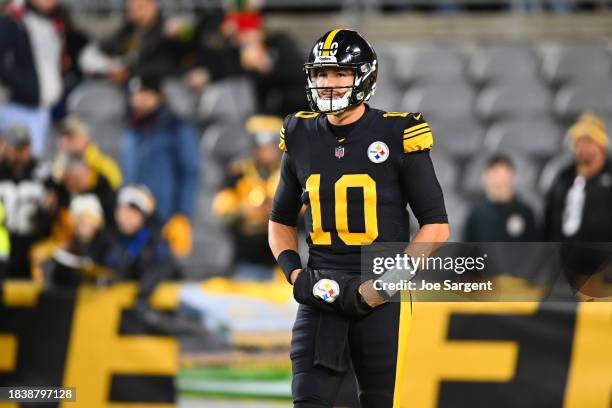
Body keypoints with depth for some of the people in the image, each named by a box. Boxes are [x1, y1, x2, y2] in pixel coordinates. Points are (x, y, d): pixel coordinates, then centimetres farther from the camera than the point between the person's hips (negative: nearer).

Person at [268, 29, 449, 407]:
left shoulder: (396, 136, -6)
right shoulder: (302, 138, 6)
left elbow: (436, 226, -4)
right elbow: (281, 221, 20)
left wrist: (384, 286, -13)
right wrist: (295, 273, 1)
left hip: (381, 297, -3)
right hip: (321, 292, 3)